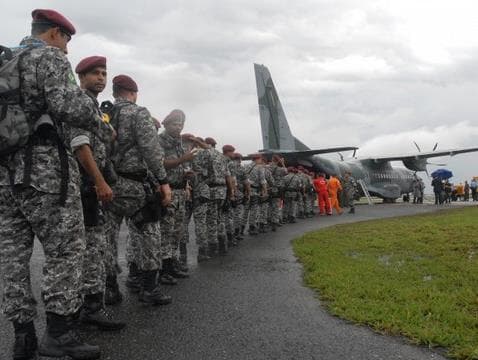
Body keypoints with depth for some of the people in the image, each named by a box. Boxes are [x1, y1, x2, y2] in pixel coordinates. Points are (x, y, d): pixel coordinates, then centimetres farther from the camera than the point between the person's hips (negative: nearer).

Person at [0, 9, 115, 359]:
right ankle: (59, 332, -3)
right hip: (43, 165, -8)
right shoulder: (49, 56, 0)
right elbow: (69, 104, -17)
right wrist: (101, 126, -2)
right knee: (66, 248, -3)